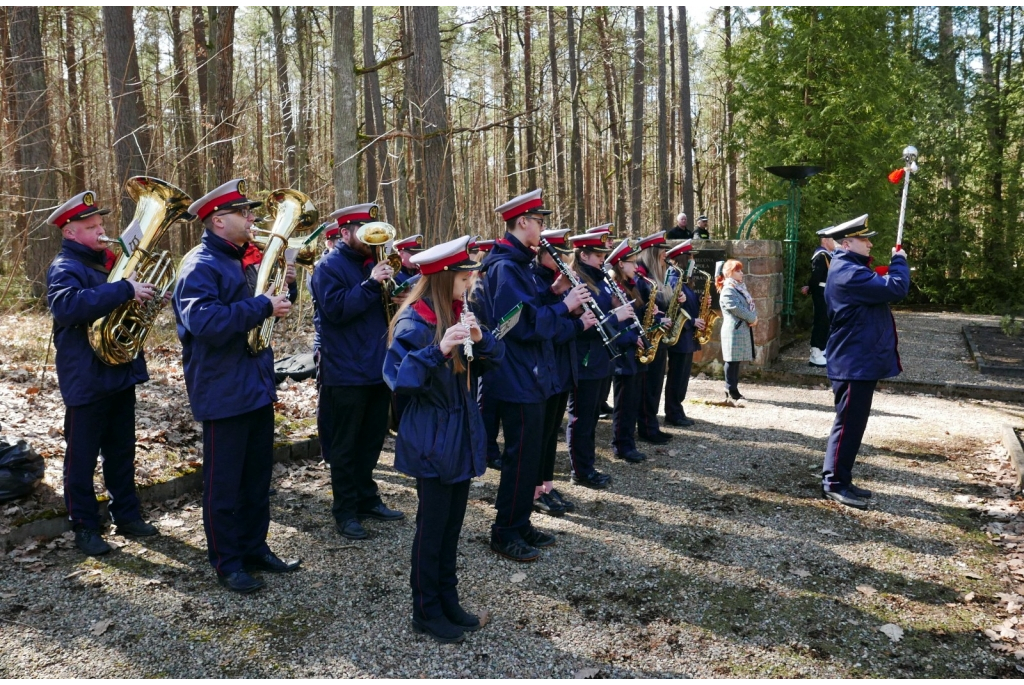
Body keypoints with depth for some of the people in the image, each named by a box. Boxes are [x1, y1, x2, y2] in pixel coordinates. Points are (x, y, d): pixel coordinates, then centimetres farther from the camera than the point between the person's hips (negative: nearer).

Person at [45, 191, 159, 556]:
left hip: (120, 372, 8)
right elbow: (67, 305, -33)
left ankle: (127, 514, 27)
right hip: (86, 379, -8)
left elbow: (127, 305, 25)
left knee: (121, 450, 16)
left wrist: (143, 292, 2)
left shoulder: (108, 261, 13)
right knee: (82, 455, 4)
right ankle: (84, 527, 14)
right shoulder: (65, 268, -12)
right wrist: (124, 289, -35)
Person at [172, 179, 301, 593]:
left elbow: (267, 307, 20)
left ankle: (255, 549, 31)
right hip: (224, 392, -9)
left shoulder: (246, 260, 13)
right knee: (224, 481, 4)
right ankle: (227, 562, 17)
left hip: (258, 385, 9)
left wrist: (284, 287, 1)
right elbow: (205, 322, -29)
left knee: (257, 475, 17)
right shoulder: (200, 266, -15)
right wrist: (261, 306, -26)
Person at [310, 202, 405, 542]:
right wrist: (371, 284, -27)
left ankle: (367, 500, 29)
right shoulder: (330, 267, -9)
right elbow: (336, 309, -23)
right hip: (346, 372, -8)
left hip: (377, 368, 8)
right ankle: (345, 512, 12)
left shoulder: (371, 263, 14)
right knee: (344, 445, 2)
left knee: (372, 439, 16)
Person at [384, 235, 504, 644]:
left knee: (453, 522, 15)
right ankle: (426, 611, 20)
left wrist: (480, 339, -13)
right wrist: (438, 350, -35)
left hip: (461, 435, 7)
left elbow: (489, 362, 7)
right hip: (431, 440, -7)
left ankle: (448, 600, 29)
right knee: (432, 525, 4)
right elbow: (398, 379, -24)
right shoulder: (415, 323, -16)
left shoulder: (458, 315, 7)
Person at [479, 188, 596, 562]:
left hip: (528, 377, 10)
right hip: (518, 380, -10)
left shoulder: (517, 264, 15)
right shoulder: (505, 267, -17)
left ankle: (520, 524, 27)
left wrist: (577, 323, 15)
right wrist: (565, 306, -15)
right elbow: (527, 324, -25)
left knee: (529, 454, 16)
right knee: (521, 456, -2)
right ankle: (505, 533, 11)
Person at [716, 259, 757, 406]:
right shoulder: (727, 290, -13)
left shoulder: (740, 288, 17)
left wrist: (754, 318, -5)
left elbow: (751, 304, 14)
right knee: (732, 362, -7)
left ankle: (733, 391, 20)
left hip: (743, 329, 9)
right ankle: (731, 394, -4)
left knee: (736, 361, 13)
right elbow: (737, 308, -21)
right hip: (734, 331, -9)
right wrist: (752, 319, -12)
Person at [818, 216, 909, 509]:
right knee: (849, 423, -4)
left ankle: (838, 478, 24)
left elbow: (880, 289, 20)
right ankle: (835, 483, 5)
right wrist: (899, 261, -7)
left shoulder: (851, 269, 16)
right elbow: (896, 289, -24)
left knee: (853, 423, 15)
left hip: (860, 360, 11)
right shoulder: (848, 273, -21)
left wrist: (889, 268, 4)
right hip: (854, 363, -11)